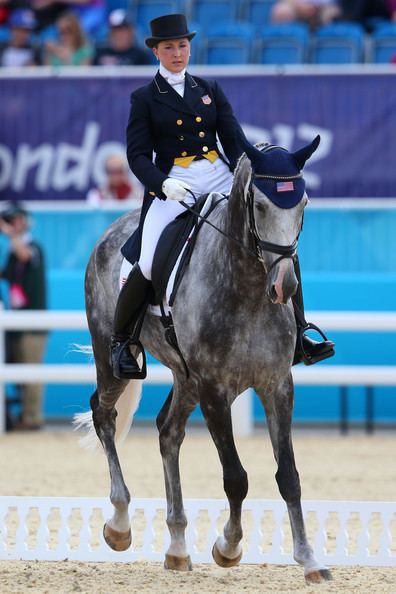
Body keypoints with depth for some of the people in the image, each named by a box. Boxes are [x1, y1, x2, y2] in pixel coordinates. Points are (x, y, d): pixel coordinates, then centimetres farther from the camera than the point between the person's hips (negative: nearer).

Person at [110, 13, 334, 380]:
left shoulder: (210, 90, 14)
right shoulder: (145, 99, 5)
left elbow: (234, 140, 10)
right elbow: (138, 155, -1)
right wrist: (164, 184, -20)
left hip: (220, 179, 3)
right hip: (173, 185, -3)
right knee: (148, 266, -19)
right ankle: (120, 340, 2)